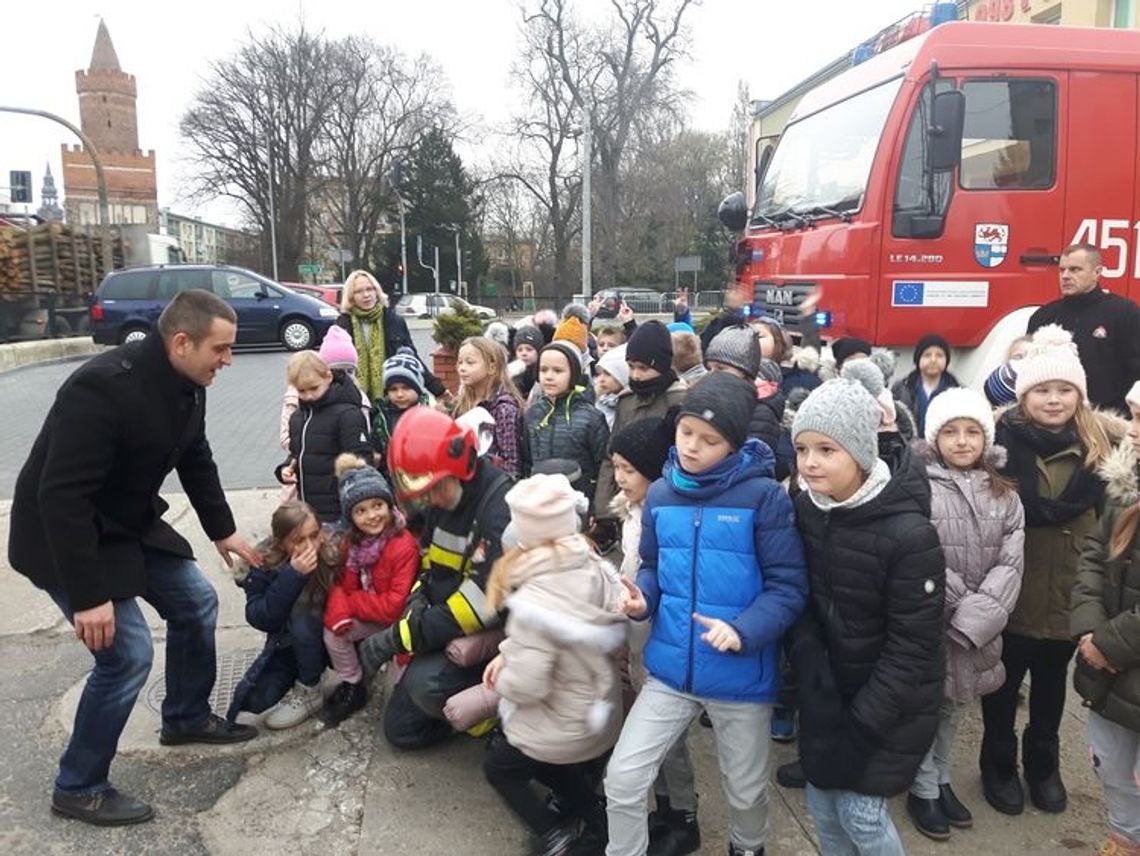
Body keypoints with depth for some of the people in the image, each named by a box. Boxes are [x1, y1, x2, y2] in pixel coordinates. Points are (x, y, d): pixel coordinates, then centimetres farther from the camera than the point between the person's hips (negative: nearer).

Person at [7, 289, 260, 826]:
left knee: (195, 603, 12)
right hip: (63, 535, -9)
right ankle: (78, 788, 11)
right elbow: (61, 497, -33)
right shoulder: (104, 387, -33)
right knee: (128, 654, -11)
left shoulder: (186, 385, -5)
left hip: (130, 523, 9)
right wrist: (88, 596, -31)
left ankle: (187, 718, 34)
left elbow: (196, 461, 12)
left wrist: (223, 531, 16)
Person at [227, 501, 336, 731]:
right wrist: (293, 575, -36)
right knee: (255, 700, -15)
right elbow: (260, 619, -26)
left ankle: (308, 692, -10)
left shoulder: (333, 551, -24)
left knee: (301, 615, -31)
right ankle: (298, 675, 17)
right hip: (287, 643, 2)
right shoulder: (263, 564, -19)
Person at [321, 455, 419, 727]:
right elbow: (344, 583, -5)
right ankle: (351, 687, 10)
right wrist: (339, 611, -28)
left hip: (397, 623, -6)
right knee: (333, 631, -11)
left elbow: (395, 606, -28)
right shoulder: (352, 541, -5)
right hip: (369, 618, 6)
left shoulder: (404, 547, -28)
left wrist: (351, 603, -17)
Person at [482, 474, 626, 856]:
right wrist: (509, 652, -5)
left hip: (561, 732, -6)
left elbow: (524, 687, -28)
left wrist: (502, 676, -7)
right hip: (603, 718, 6)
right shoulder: (595, 569, -13)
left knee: (498, 766, 24)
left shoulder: (533, 603, -32)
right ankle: (594, 816, 25)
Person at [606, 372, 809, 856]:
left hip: (742, 676, -2)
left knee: (746, 792, 20)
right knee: (622, 779, -2)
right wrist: (641, 598, -11)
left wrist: (744, 631, -28)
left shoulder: (763, 496, -15)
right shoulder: (661, 494, -2)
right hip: (671, 669, 3)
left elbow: (788, 586, -14)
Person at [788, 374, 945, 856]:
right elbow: (800, 600, -2)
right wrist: (813, 685, -12)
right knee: (822, 804, 14)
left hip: (892, 700, -5)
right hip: (826, 691, 5)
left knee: (861, 811, 1)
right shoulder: (804, 509, -8)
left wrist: (863, 722, -17)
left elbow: (913, 644, -19)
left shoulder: (909, 533, -24)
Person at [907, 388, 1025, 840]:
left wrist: (979, 612, -16)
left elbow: (1012, 560, -5)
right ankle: (923, 790, 27)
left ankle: (942, 780, 38)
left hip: (977, 627, 5)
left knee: (953, 706, 20)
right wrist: (962, 601, -16)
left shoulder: (1003, 494, 3)